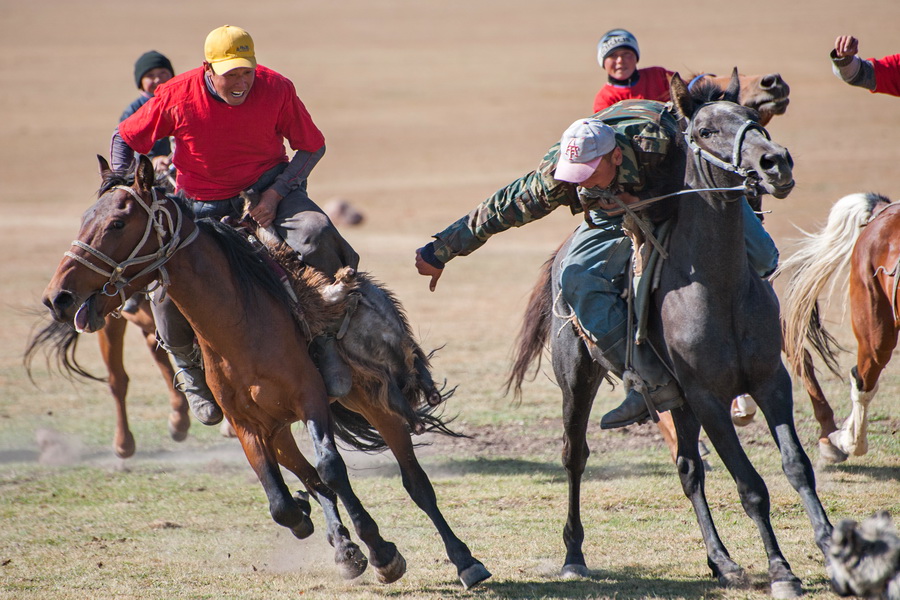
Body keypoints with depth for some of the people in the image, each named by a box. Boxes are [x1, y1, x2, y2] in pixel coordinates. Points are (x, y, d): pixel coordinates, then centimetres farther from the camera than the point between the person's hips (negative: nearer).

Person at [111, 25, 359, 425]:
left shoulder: (276, 89, -14)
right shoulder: (176, 96, -15)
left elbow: (312, 147, -3)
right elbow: (124, 139, -1)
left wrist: (276, 192, -17)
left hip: (267, 192, 0)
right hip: (200, 207, 0)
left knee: (314, 233, -33)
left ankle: (323, 341, -19)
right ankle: (188, 366, 10)